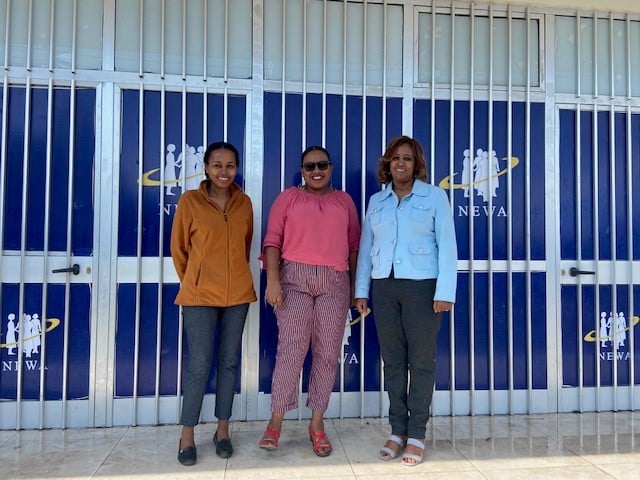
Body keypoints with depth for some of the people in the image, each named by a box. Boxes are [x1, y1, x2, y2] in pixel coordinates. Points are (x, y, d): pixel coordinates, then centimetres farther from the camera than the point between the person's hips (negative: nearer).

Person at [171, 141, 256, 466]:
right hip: (200, 294, -3)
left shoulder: (244, 203, 4)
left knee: (229, 361, 10)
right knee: (199, 364, -1)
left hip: (238, 293, 3)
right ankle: (187, 435, 15)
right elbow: (178, 248, 4)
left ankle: (223, 429, 24)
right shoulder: (189, 200, -4)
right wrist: (192, 281, 11)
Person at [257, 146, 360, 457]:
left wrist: (355, 285, 10)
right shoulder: (288, 198, 10)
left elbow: (353, 244, 16)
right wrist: (272, 279, -10)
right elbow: (273, 240, 2)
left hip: (335, 281, 2)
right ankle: (276, 422, 2)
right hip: (294, 277, -2)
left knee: (327, 352, 2)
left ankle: (317, 422, 14)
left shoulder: (344, 200, 17)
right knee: (291, 347, -9)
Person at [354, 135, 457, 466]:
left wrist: (444, 292, -12)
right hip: (384, 287, 4)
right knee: (392, 360, 9)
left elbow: (447, 245, -4)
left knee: (421, 361, 3)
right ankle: (397, 430, 20)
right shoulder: (376, 201, 12)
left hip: (422, 286, -3)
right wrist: (361, 290, 7)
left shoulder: (434, 196, 1)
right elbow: (365, 247, 12)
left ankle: (417, 435, 14)